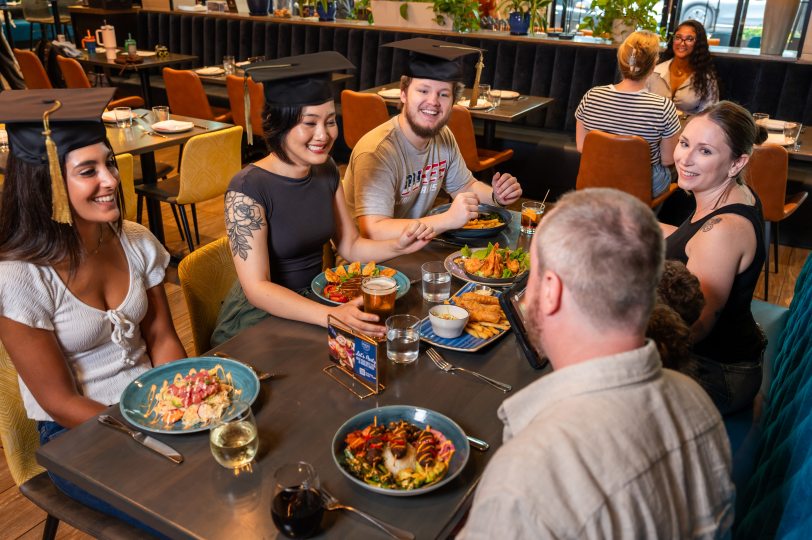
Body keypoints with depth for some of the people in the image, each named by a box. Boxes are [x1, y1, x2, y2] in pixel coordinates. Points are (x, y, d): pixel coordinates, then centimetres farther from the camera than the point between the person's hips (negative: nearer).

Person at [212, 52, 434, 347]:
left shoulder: (326, 170, 2)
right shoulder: (246, 189, -20)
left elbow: (350, 245, 10)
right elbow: (257, 288, -25)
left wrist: (397, 246, -9)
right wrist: (329, 316, -38)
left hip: (314, 300, 7)